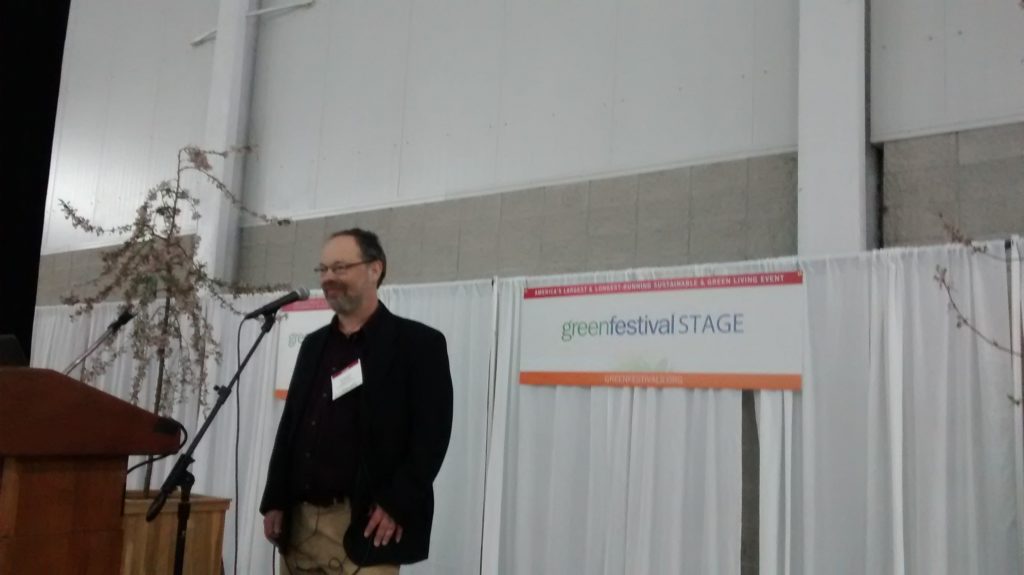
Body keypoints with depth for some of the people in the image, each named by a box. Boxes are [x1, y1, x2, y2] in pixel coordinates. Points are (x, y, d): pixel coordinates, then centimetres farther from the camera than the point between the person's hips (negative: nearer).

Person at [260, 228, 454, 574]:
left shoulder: (418, 343, -2)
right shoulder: (314, 345, 17)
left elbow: (432, 434, -8)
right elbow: (289, 427, 19)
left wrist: (396, 506, -14)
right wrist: (275, 502, 11)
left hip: (366, 526, -6)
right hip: (300, 521, 6)